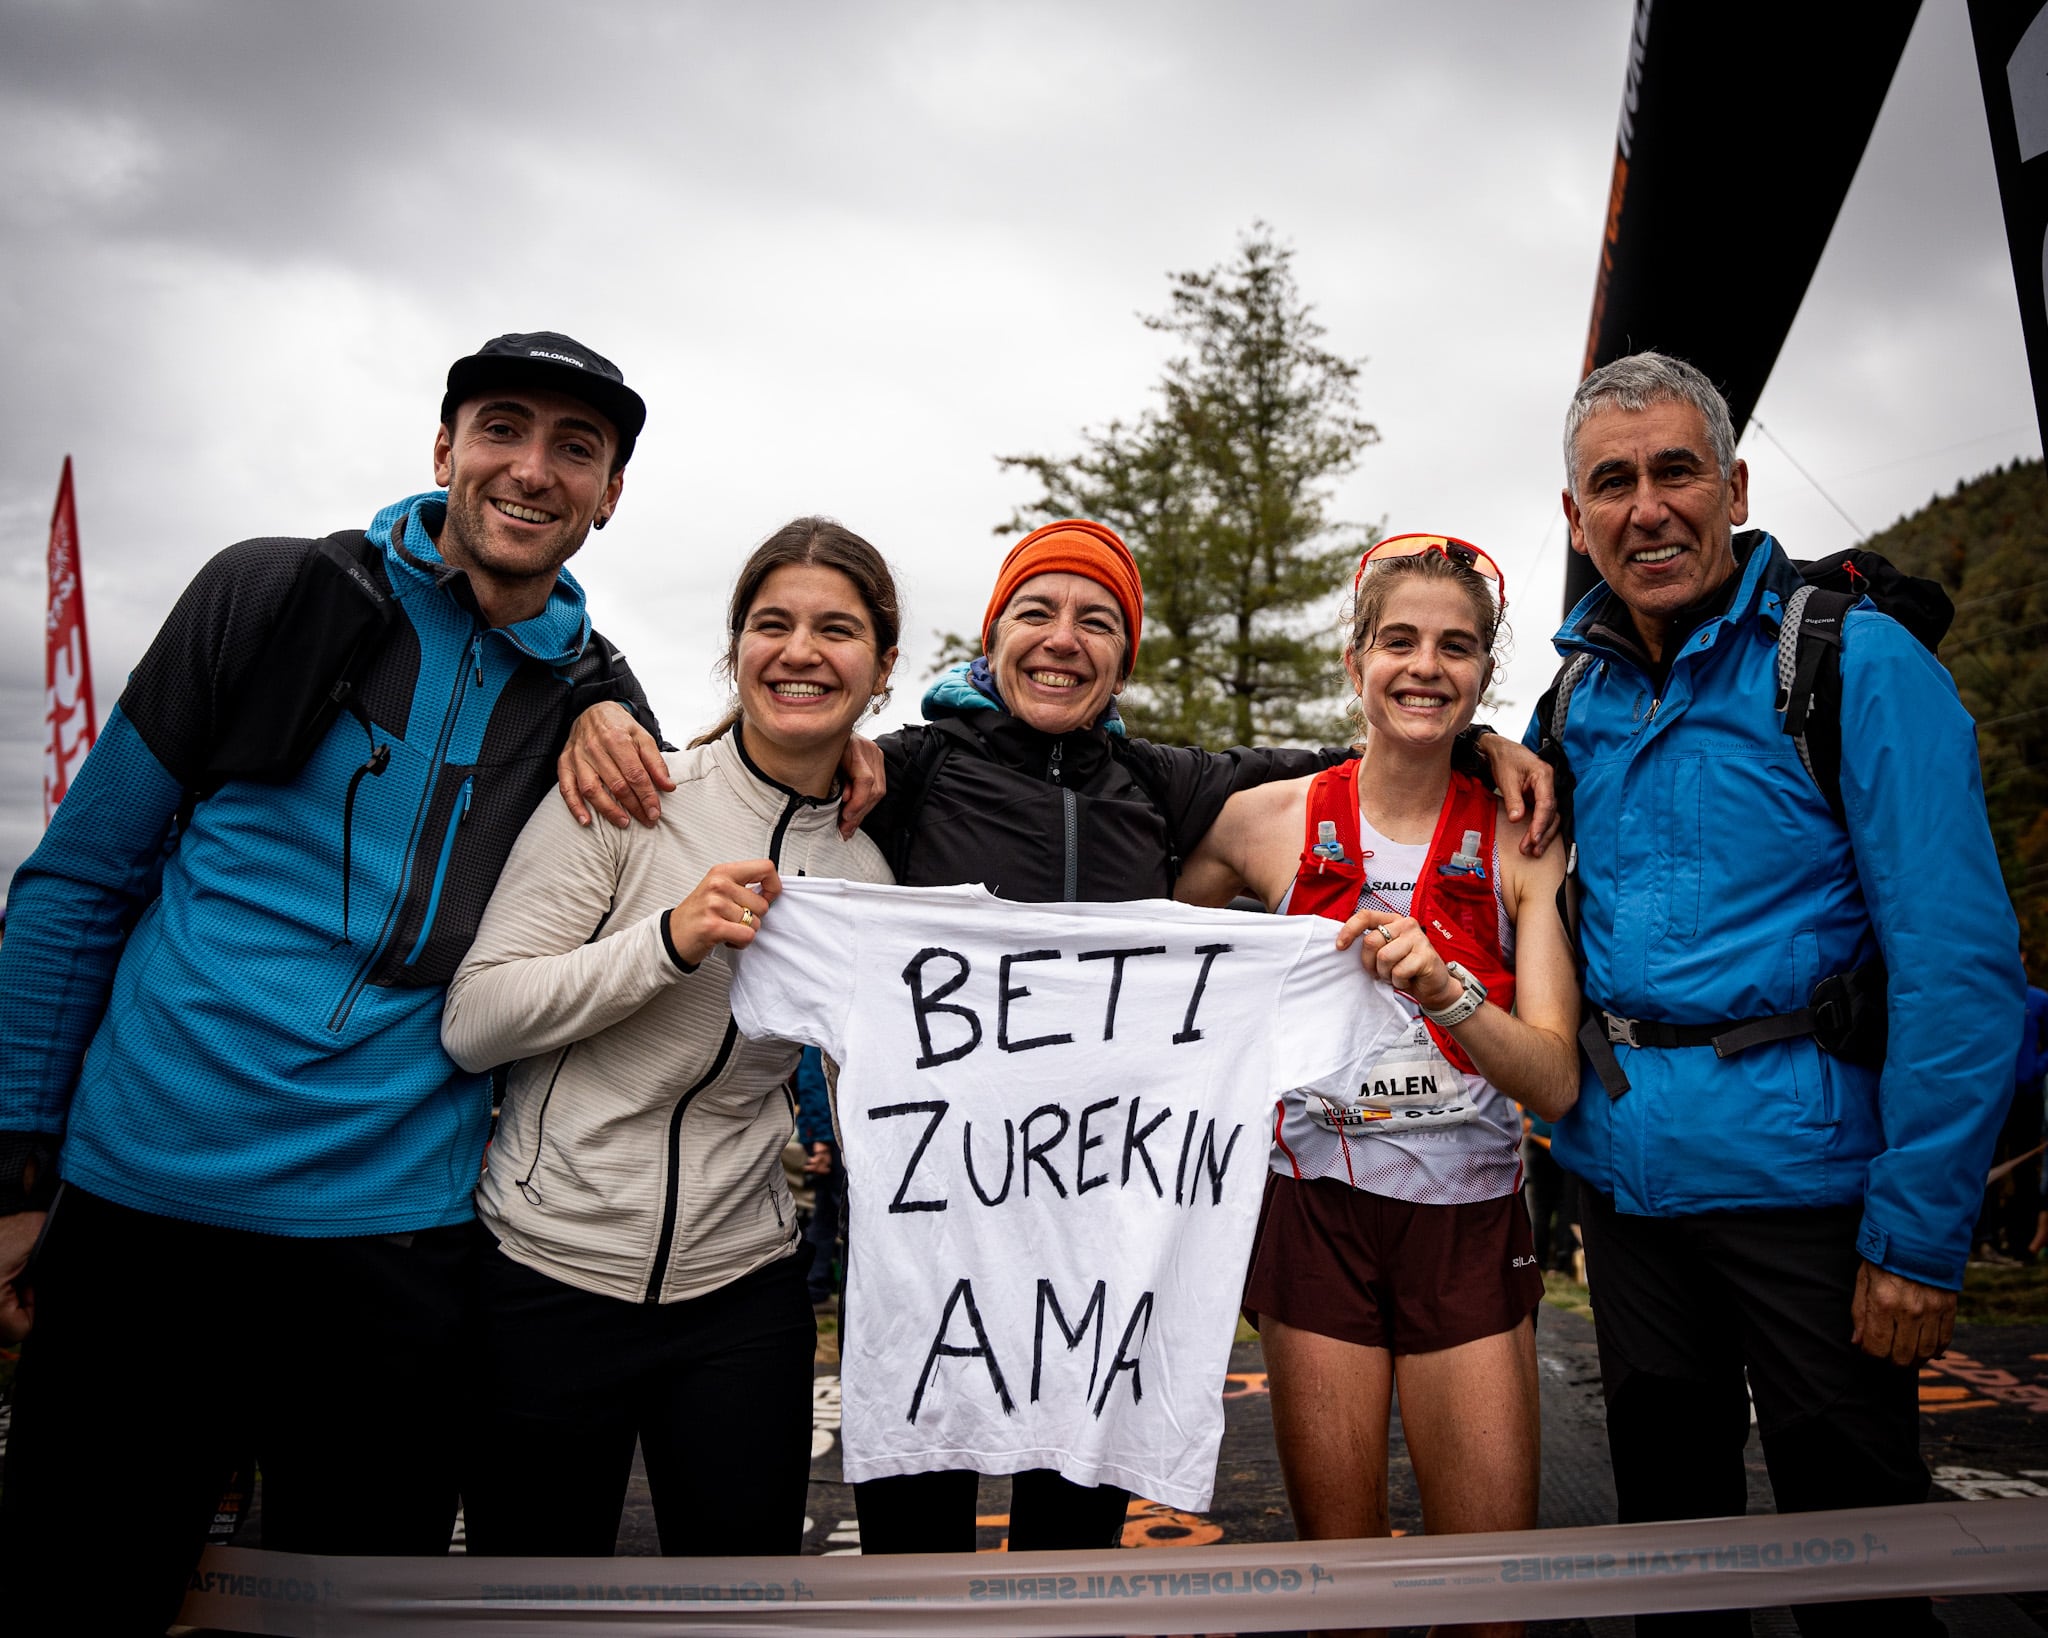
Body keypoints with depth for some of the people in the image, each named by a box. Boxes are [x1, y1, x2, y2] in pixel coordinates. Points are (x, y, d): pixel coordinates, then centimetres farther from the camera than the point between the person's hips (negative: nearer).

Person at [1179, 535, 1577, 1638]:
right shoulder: (1271, 821, -3)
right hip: (1318, 1207, 0)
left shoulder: (1520, 842, -2)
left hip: (1469, 1221, 1)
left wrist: (1446, 990, -25)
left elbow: (1555, 1084, -9)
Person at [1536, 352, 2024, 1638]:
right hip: (1623, 1174, 5)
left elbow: (1957, 963, -15)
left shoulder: (1855, 659, -10)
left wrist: (1920, 1231, -17)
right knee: (1667, 1527, 20)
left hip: (1803, 1176, -5)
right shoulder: (1577, 692, 6)